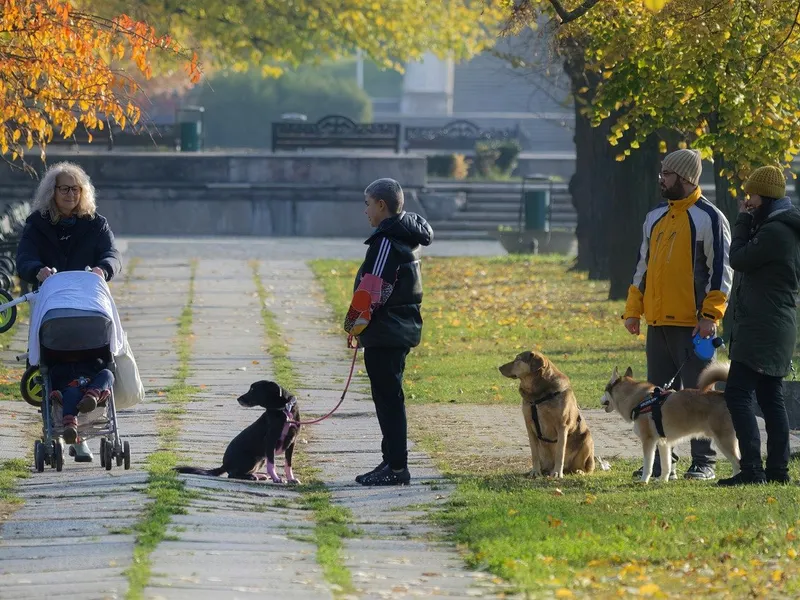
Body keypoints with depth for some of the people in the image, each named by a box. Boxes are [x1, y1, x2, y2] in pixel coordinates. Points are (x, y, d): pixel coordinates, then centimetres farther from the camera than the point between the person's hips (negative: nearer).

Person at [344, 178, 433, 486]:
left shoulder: (387, 240, -17)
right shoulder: (407, 236, 14)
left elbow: (372, 288, -20)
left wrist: (356, 322, -8)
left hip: (385, 332, -10)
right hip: (402, 330, 10)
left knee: (387, 398, -6)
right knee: (389, 397, 16)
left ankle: (396, 467, -5)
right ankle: (393, 461, 22)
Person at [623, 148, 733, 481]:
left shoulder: (710, 219, -6)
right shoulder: (655, 218, 15)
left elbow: (721, 270, -8)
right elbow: (643, 266, 21)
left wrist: (710, 316, -15)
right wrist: (633, 311, 14)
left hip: (693, 324, -7)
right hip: (658, 322, 7)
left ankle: (704, 463, 2)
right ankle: (661, 462, 14)